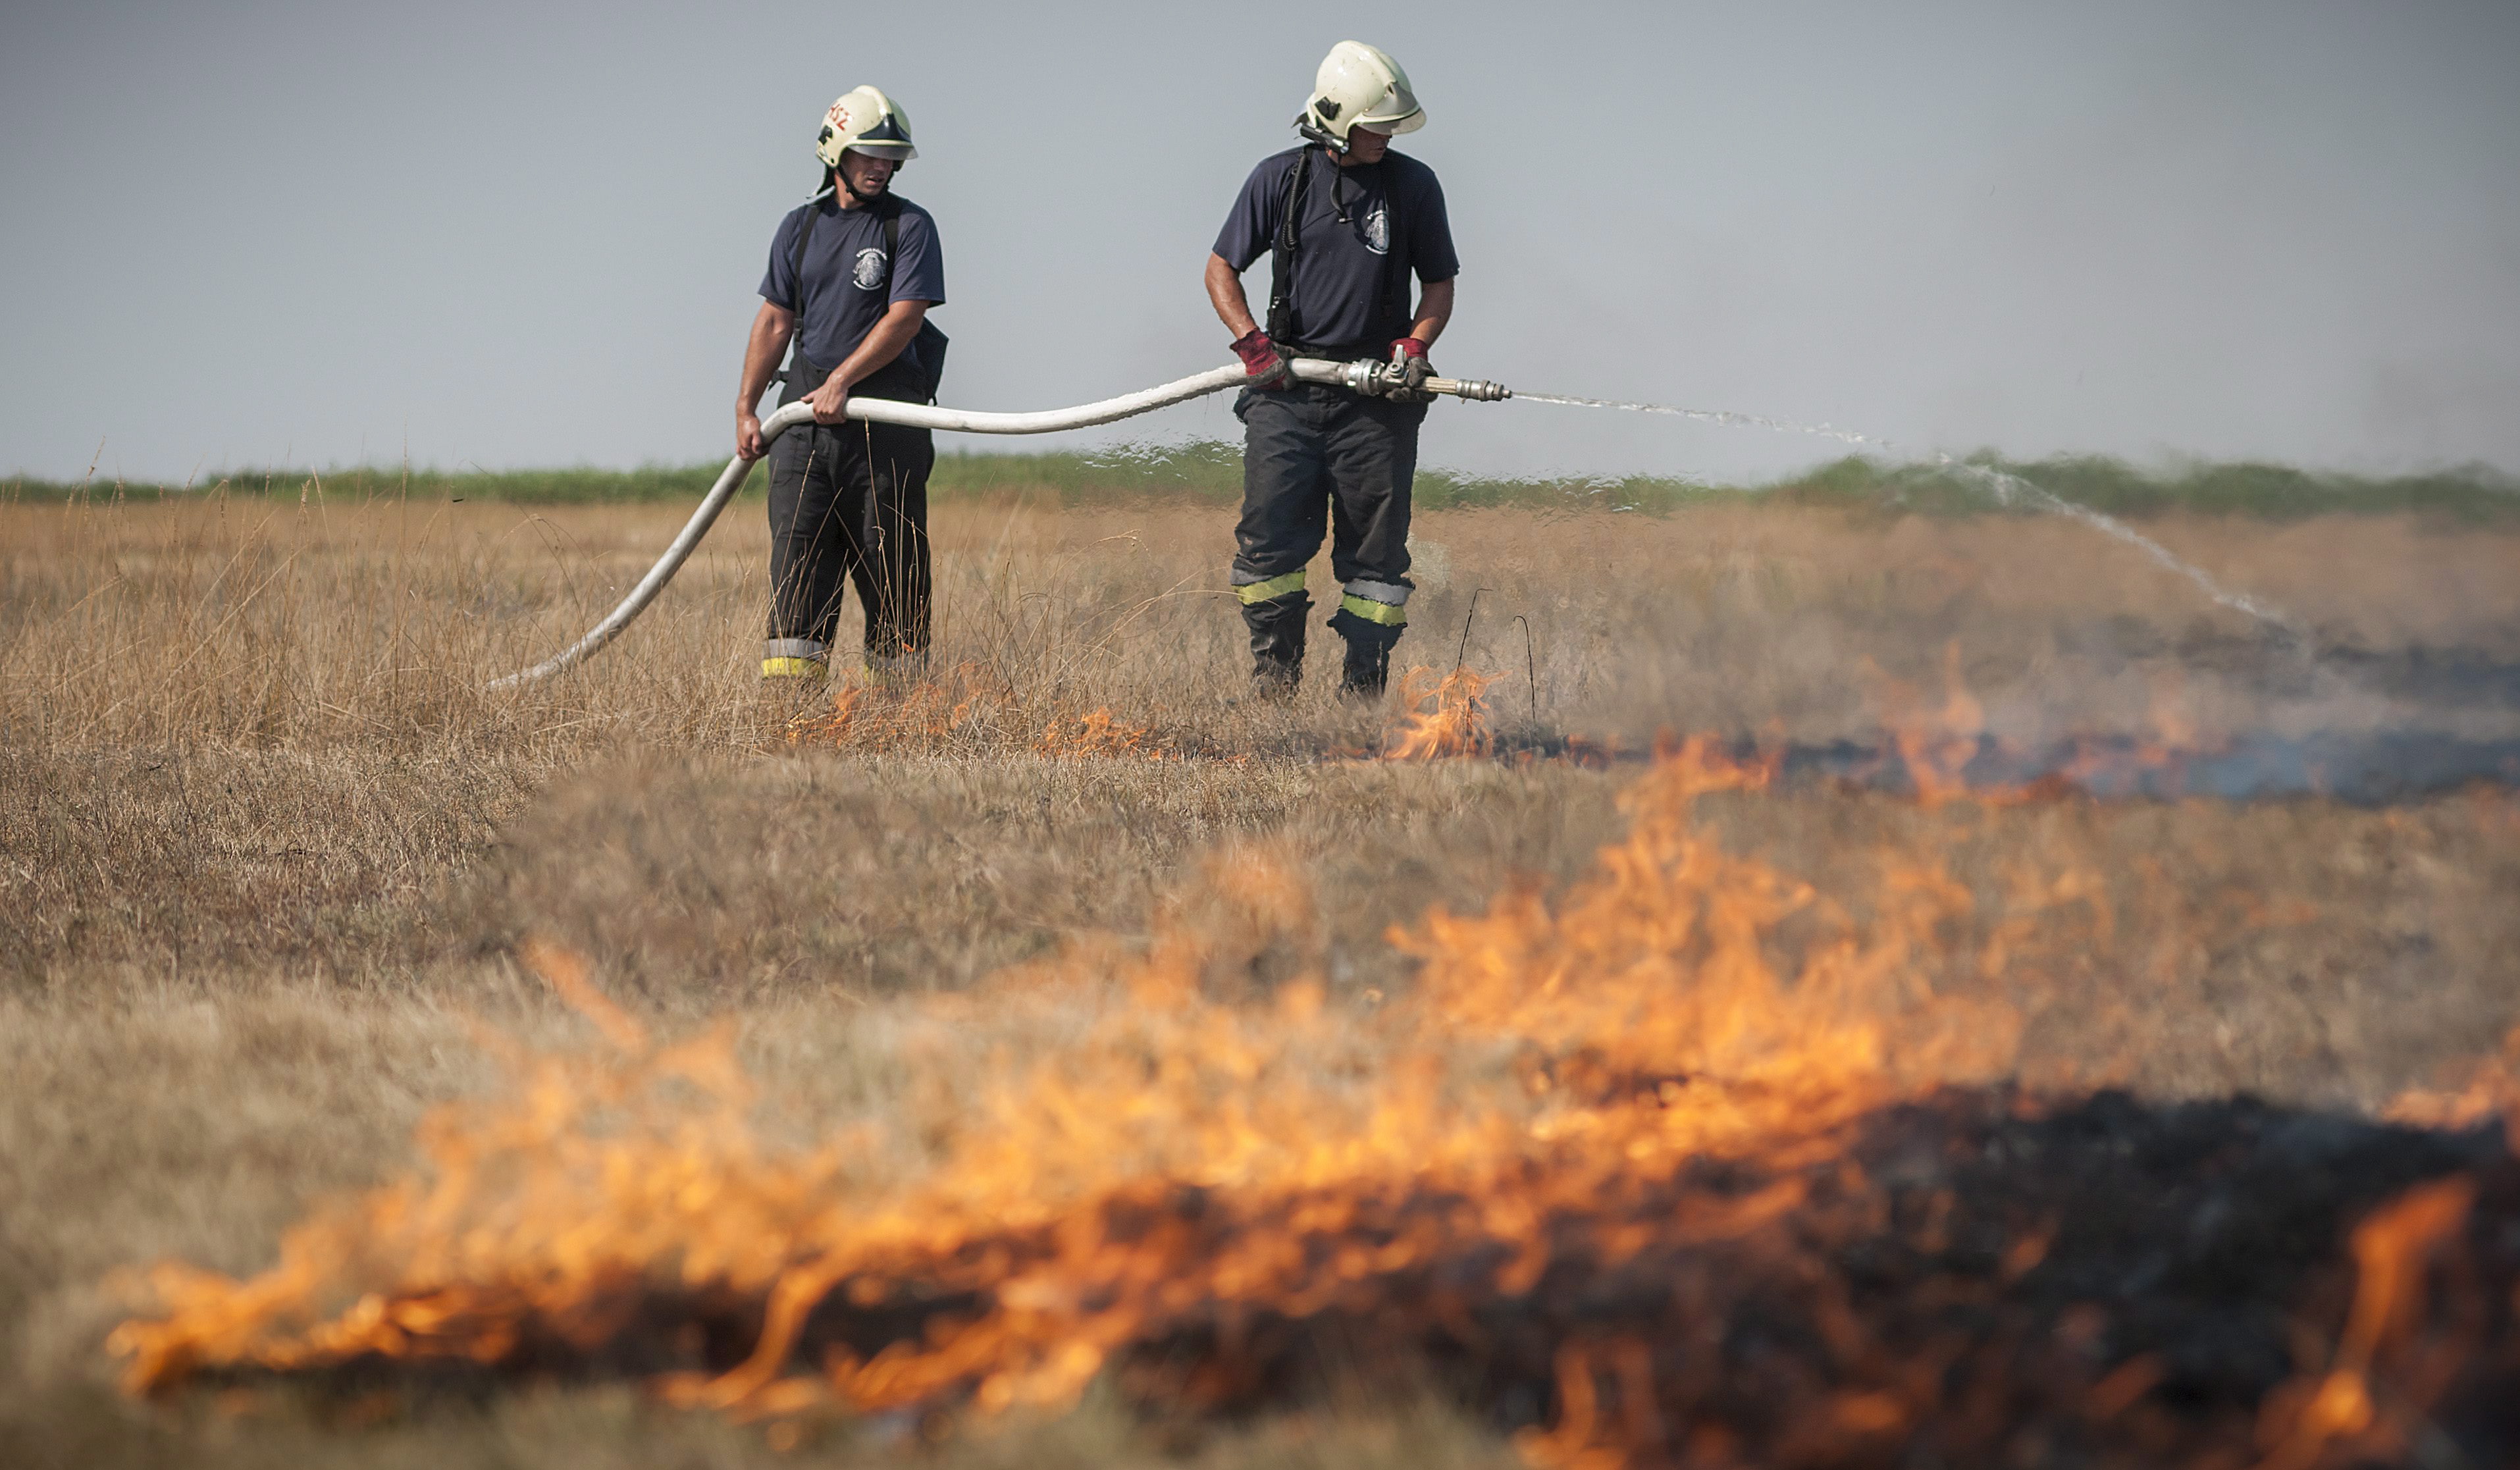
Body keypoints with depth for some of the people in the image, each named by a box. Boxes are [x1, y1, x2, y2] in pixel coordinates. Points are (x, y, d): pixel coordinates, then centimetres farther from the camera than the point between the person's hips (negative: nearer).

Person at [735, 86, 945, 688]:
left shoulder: (910, 226, 0)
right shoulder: (800, 227, 13)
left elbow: (905, 317, -10)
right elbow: (775, 320, 16)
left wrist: (842, 380, -16)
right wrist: (747, 408, 9)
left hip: (883, 420, -3)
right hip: (805, 415, 4)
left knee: (892, 573, 0)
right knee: (796, 567, -4)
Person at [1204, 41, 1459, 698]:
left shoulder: (1414, 186, 4)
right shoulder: (1280, 179, 2)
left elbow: (1439, 284, 12)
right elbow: (1221, 268, 9)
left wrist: (1415, 347, -6)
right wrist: (1253, 346, -5)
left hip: (1377, 395, 0)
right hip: (1287, 389, 0)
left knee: (1375, 545, 0)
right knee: (1270, 531, -9)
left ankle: (1363, 687, 6)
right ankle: (1275, 668, 5)